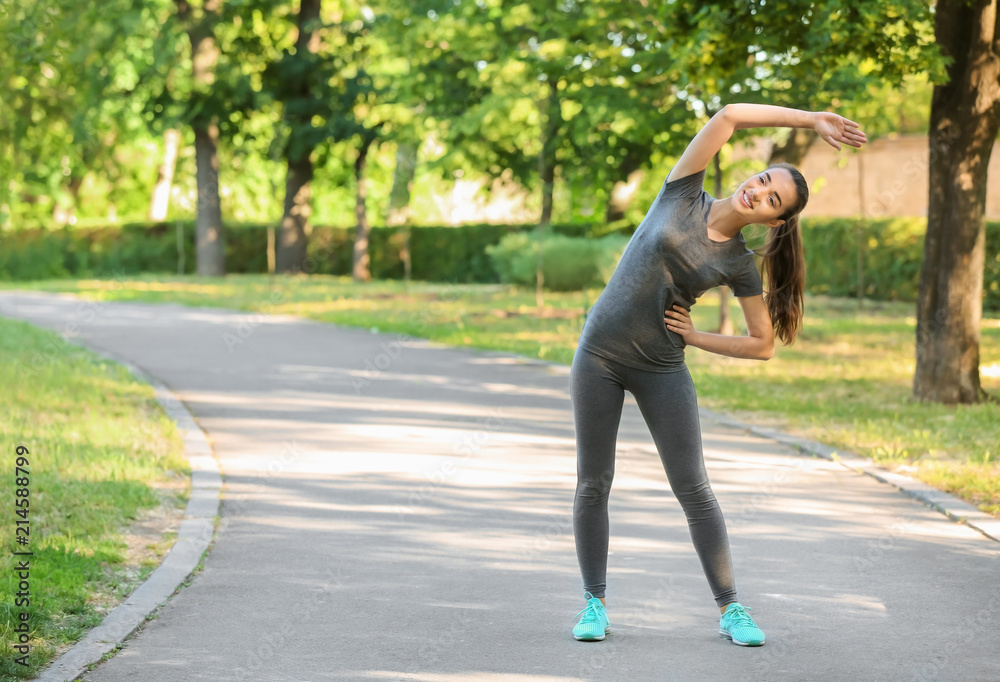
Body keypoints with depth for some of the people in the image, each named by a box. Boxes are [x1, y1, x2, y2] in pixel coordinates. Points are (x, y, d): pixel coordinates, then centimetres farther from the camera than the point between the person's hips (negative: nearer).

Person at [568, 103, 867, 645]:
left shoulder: (740, 266, -2)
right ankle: (594, 604, 12)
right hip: (599, 355, 0)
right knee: (593, 483, 2)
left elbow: (763, 345, 3)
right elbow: (730, 115, -9)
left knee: (693, 489, -2)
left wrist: (696, 338, -5)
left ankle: (731, 610, 4)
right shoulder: (683, 196, -3)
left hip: (661, 370, 0)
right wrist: (810, 120, -8)